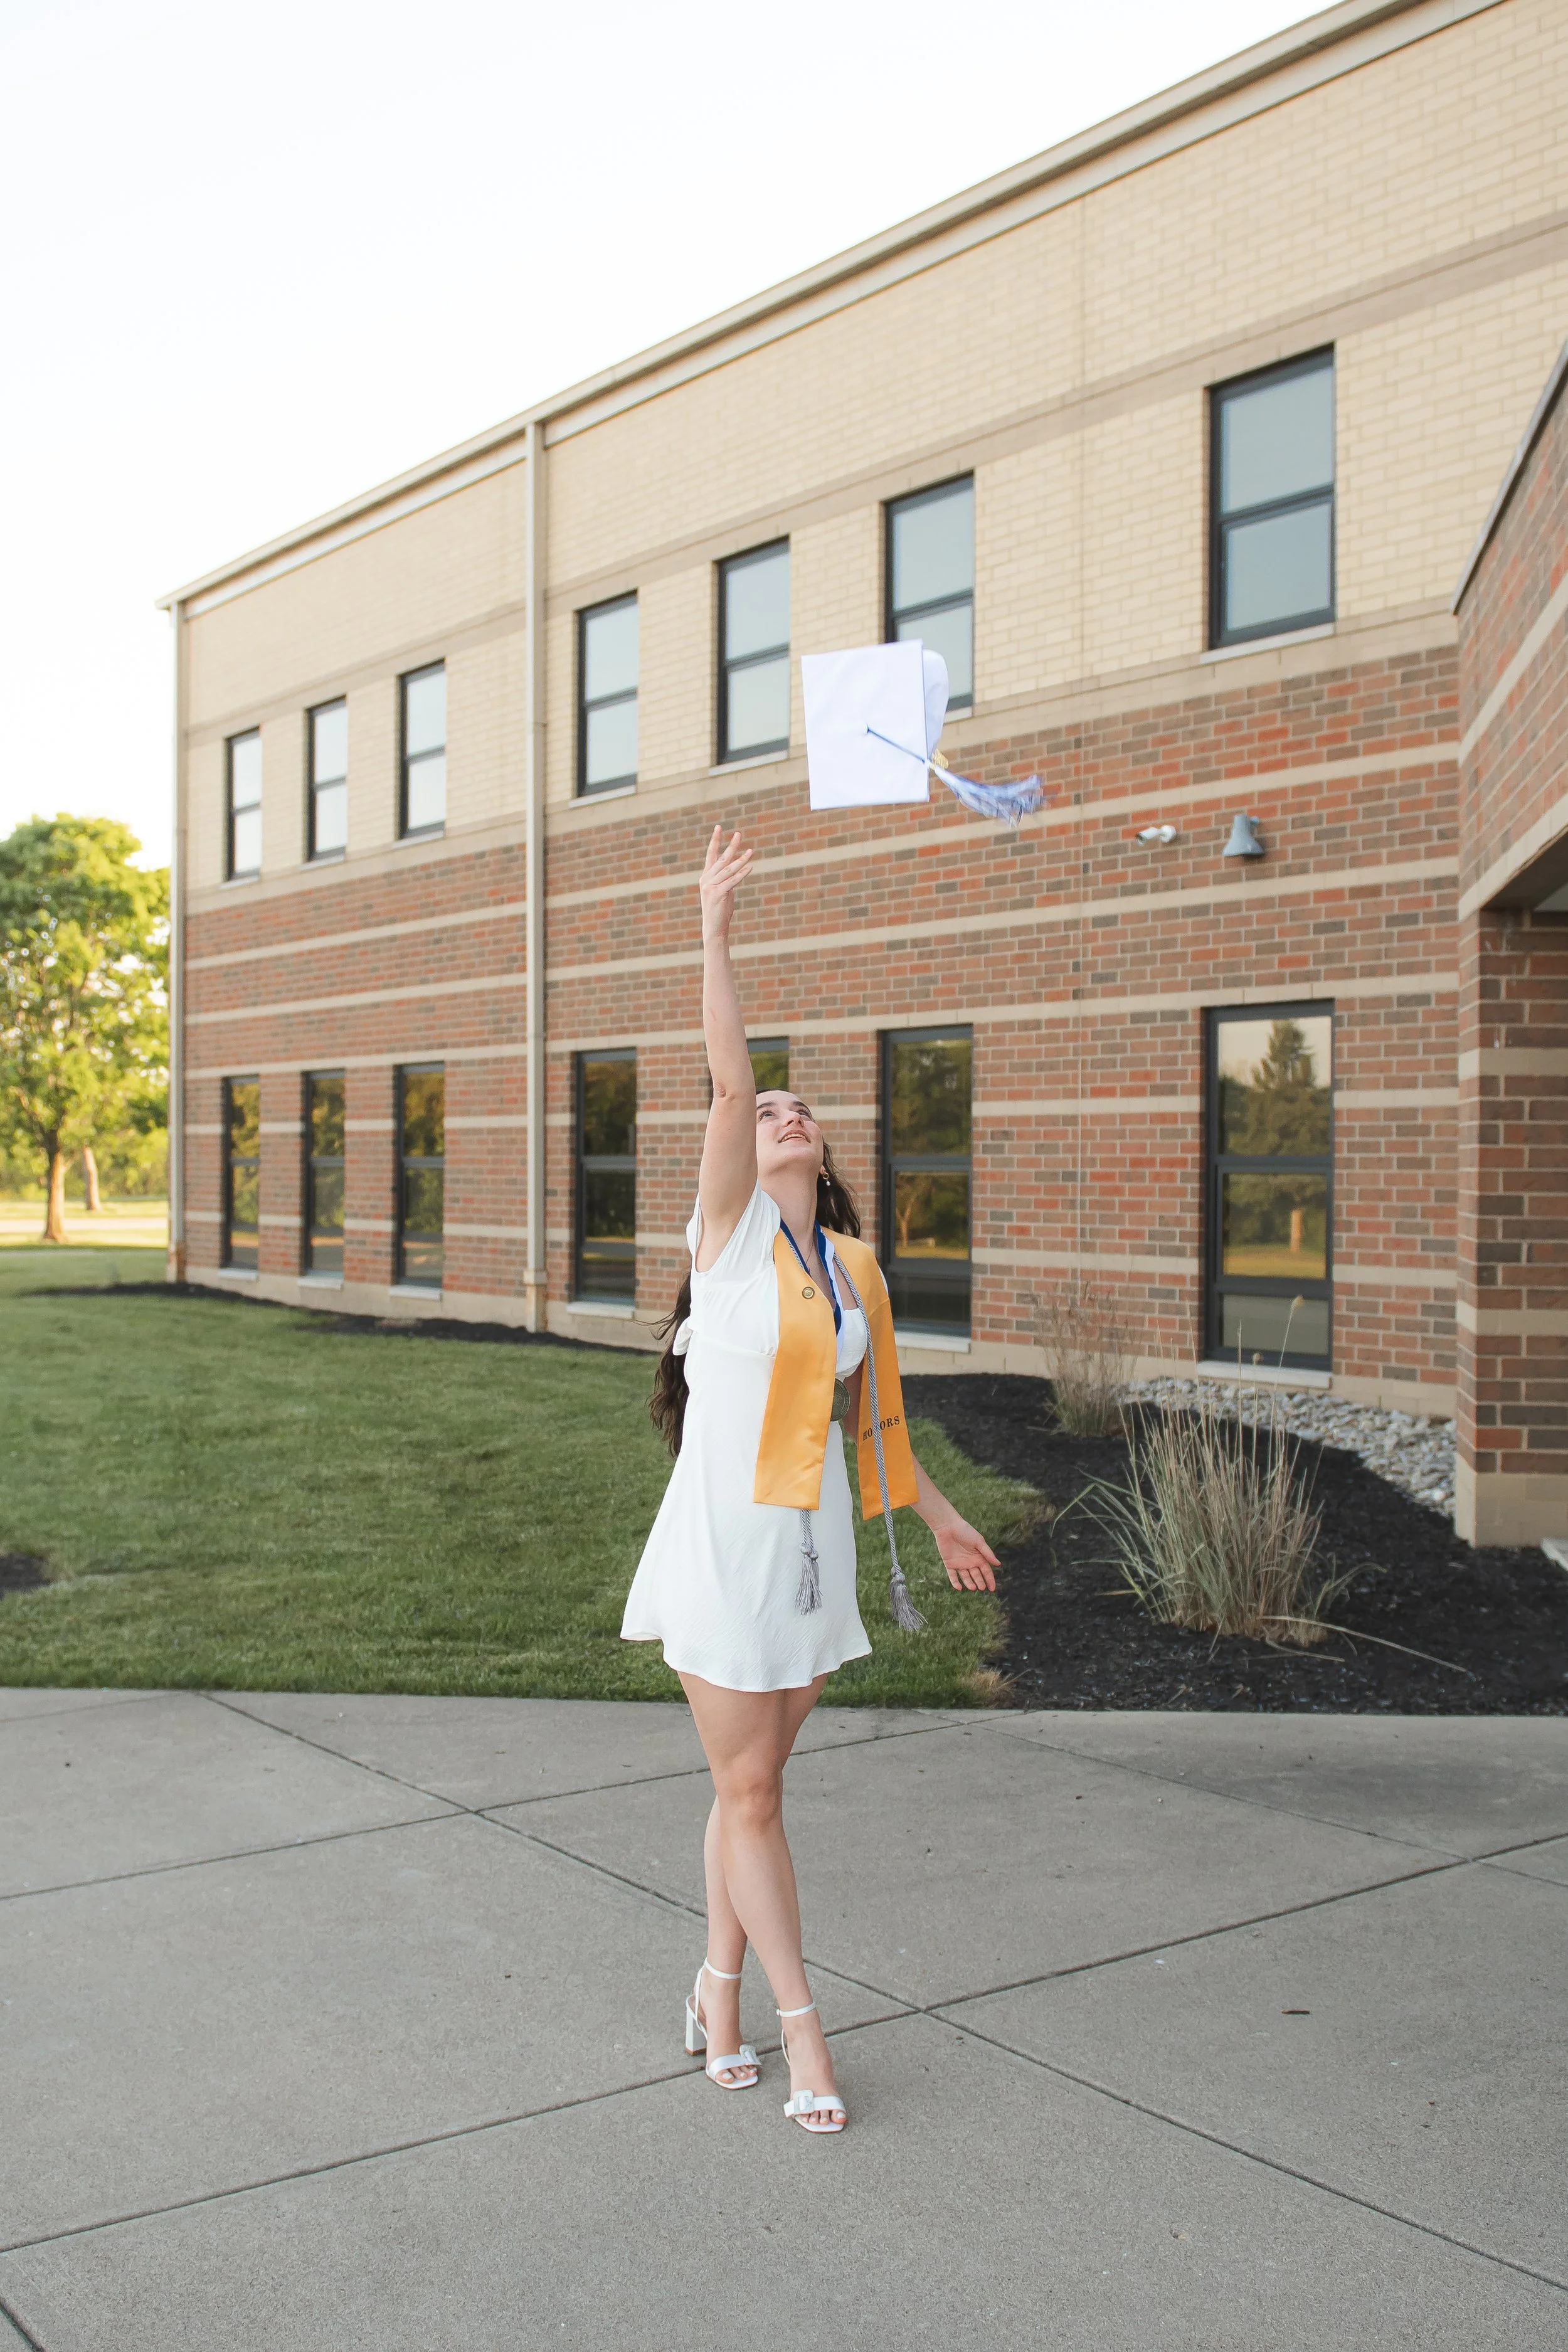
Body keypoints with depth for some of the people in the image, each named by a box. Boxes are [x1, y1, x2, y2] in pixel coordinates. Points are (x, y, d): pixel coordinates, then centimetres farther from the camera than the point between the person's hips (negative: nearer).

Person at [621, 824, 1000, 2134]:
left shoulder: (852, 1265, 7)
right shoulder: (731, 1230, -6)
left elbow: (872, 1405, 18)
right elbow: (728, 1079, -19)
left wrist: (937, 1515, 25)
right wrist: (717, 931, -22)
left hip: (813, 1541, 4)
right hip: (724, 1539, -4)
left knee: (754, 1787, 13)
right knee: (750, 1795, 2)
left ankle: (719, 1995, 30)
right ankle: (801, 2025, 14)